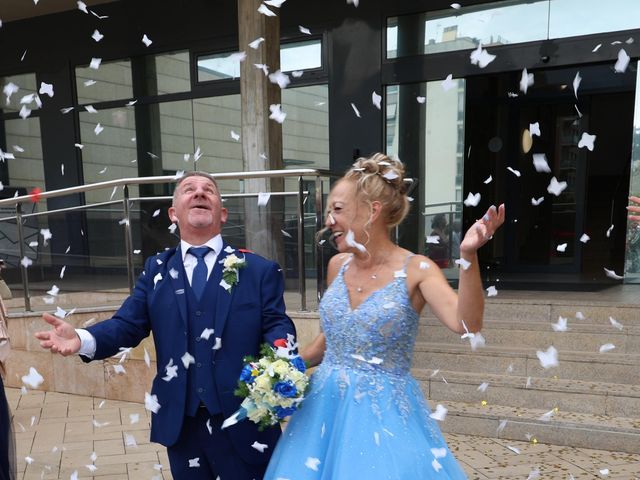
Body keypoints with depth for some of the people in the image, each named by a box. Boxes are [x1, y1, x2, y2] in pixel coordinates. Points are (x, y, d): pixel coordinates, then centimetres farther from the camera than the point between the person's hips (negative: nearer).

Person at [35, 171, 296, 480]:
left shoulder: (259, 269, -1)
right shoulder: (156, 270, 7)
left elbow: (276, 325, -8)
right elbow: (127, 325, 0)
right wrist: (83, 340, -19)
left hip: (244, 421, -2)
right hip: (181, 423, 3)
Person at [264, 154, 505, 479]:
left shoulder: (416, 270, -12)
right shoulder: (338, 265, 2)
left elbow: (466, 325, -26)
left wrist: (468, 257, -37)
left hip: (384, 412, -5)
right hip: (324, 405, 5)